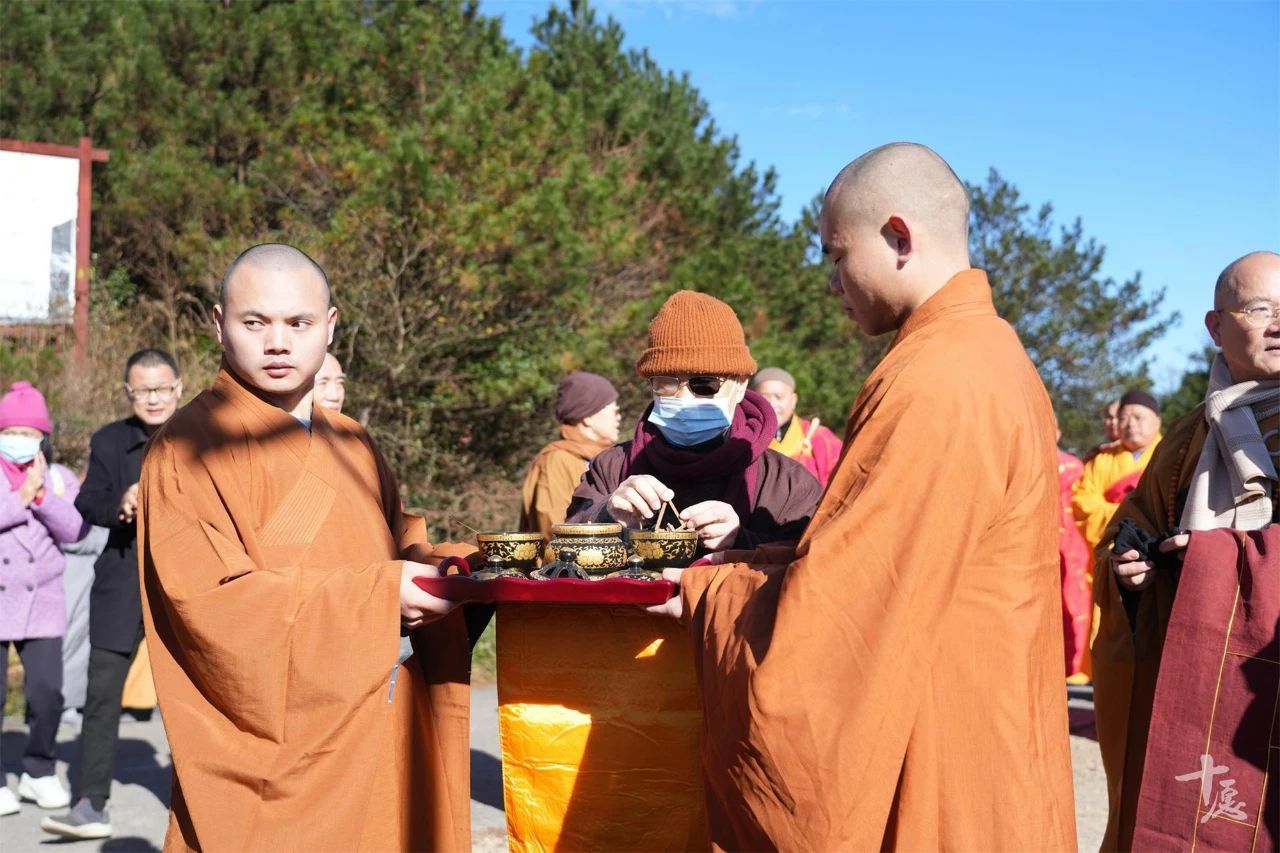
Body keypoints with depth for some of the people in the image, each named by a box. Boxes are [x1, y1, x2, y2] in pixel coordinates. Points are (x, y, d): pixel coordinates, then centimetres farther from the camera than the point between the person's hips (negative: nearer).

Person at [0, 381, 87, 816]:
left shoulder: (60, 479, 10)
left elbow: (75, 530, -4)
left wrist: (43, 496, -15)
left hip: (42, 604, 2)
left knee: (47, 692, -3)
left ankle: (38, 772, 17)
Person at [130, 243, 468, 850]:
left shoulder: (352, 446, 14)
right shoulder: (189, 447, -7)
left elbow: (397, 546, 20)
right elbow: (209, 599, -17)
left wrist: (431, 570, -5)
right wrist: (376, 595, -19)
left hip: (376, 736, 6)